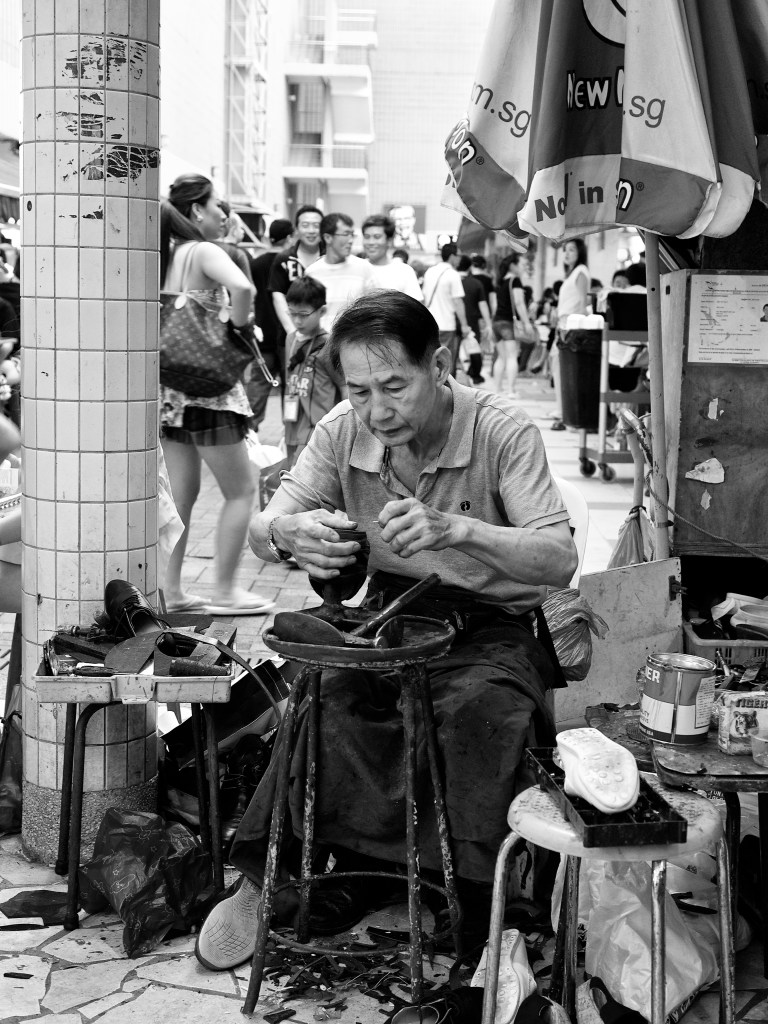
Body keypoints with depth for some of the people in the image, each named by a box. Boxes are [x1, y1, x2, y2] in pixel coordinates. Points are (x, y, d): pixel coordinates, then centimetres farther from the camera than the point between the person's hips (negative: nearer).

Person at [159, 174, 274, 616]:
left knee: (182, 492, 14)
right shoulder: (204, 251, -12)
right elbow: (242, 288, -31)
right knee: (241, 490, 4)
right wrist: (239, 327, -15)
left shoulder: (166, 255, 10)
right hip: (206, 385, -8)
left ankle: (171, 589, 16)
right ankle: (225, 591, 6)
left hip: (169, 385, 8)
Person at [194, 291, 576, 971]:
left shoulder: (503, 432, -15)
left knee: (479, 707, -34)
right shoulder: (344, 431, -4)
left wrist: (455, 529, -40)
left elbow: (560, 558, -23)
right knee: (322, 691, -27)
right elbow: (261, 532, -1)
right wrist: (292, 533, -27)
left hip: (490, 627, -3)